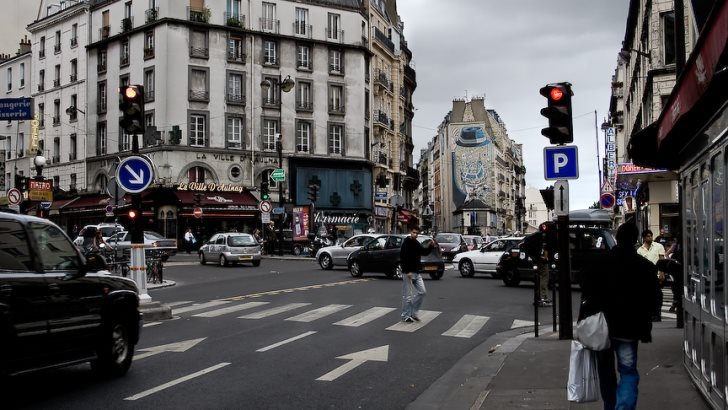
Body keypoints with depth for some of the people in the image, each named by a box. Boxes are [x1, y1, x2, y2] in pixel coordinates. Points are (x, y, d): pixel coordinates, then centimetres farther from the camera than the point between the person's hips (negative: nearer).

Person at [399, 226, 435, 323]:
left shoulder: (416, 243, 12)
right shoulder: (406, 243, -12)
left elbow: (424, 252, 20)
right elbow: (403, 259, -18)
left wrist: (431, 246, 2)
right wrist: (407, 271, -23)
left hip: (416, 273, 8)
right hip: (408, 273, -8)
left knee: (422, 291, 7)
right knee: (407, 295, -2)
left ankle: (413, 312, 17)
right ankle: (405, 316, 8)